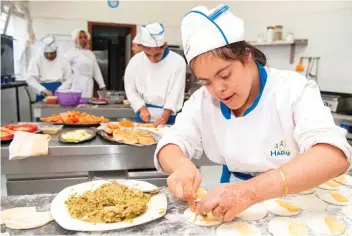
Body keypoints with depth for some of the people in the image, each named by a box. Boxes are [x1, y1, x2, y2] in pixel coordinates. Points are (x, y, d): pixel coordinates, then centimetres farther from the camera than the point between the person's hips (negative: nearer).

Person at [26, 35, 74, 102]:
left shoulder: (62, 59, 2)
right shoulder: (36, 60, -1)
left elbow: (69, 79, 3)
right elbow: (30, 78, -10)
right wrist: (44, 90, -22)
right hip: (43, 95, -1)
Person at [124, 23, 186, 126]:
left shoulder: (178, 62, -11)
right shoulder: (136, 61, -5)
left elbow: (176, 93, -13)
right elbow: (130, 89, 2)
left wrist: (165, 116, -22)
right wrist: (142, 109, -9)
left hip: (167, 116, -2)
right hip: (144, 115, 2)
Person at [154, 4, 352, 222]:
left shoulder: (293, 89, -14)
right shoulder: (204, 99, -3)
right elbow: (169, 147, -7)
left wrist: (251, 190, -41)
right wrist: (181, 165, -30)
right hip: (234, 207, 3)